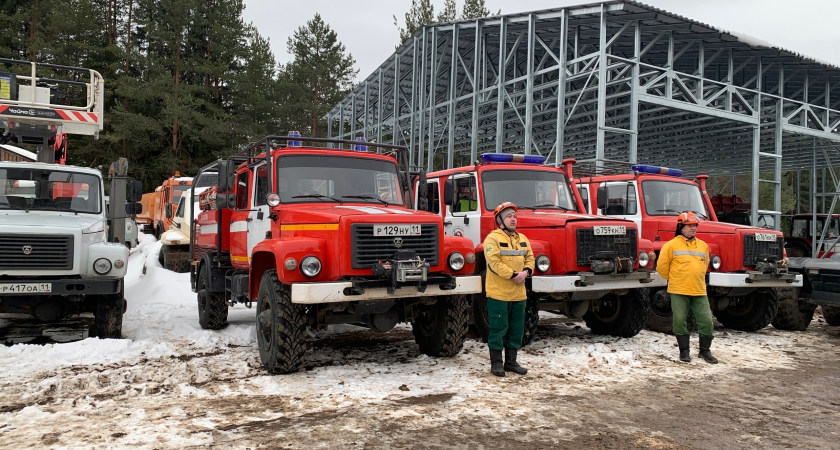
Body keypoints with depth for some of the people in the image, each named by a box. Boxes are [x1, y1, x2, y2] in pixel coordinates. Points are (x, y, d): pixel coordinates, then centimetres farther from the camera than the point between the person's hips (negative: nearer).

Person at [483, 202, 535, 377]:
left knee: (517, 328, 12)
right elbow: (494, 262, -18)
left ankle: (511, 362, 24)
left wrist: (526, 271, -9)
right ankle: (496, 363, 11)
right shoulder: (493, 238, -9)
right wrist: (513, 275, -21)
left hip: (518, 293, 7)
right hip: (498, 293, -7)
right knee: (499, 328, 0)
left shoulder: (522, 239, 14)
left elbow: (530, 258, 12)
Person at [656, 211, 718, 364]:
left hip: (699, 291, 4)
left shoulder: (703, 246, 10)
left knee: (706, 321, 3)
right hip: (678, 291, -3)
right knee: (680, 321, 1)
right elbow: (662, 266, 1)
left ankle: (705, 350, 20)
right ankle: (684, 351, 17)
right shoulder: (672, 245, -3)